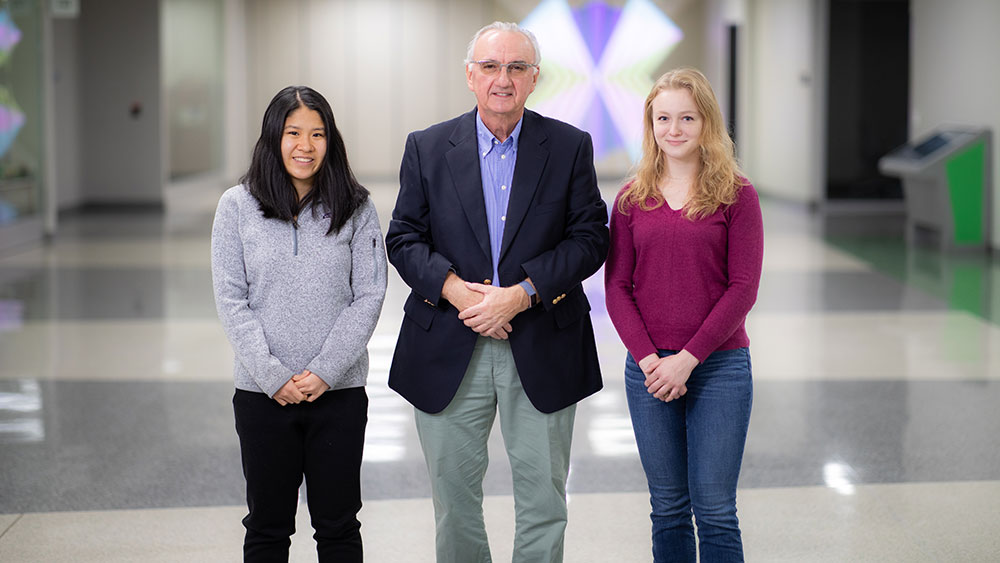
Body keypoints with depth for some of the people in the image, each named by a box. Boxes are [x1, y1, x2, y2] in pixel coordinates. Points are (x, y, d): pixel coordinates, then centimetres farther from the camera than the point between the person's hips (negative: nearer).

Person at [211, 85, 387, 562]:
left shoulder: (355, 208, 0)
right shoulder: (237, 206, 0)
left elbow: (369, 295, -3)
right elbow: (231, 300, -3)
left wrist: (324, 371, -12)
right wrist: (273, 375, -12)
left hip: (339, 392, 0)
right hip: (263, 395, 0)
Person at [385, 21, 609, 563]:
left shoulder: (571, 147, 2)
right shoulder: (427, 148, 4)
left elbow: (590, 238, -3)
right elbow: (404, 238, 2)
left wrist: (522, 293, -16)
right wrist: (452, 287, -16)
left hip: (541, 354, -1)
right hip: (448, 352, 1)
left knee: (543, 501, 5)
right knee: (454, 498, 11)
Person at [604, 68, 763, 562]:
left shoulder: (736, 195, -2)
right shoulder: (632, 199, 6)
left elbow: (743, 288, -6)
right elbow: (616, 286, 4)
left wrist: (687, 359, -12)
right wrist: (648, 359, -9)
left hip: (719, 367, -2)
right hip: (649, 368, 2)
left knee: (714, 509, -1)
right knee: (668, 508, 9)